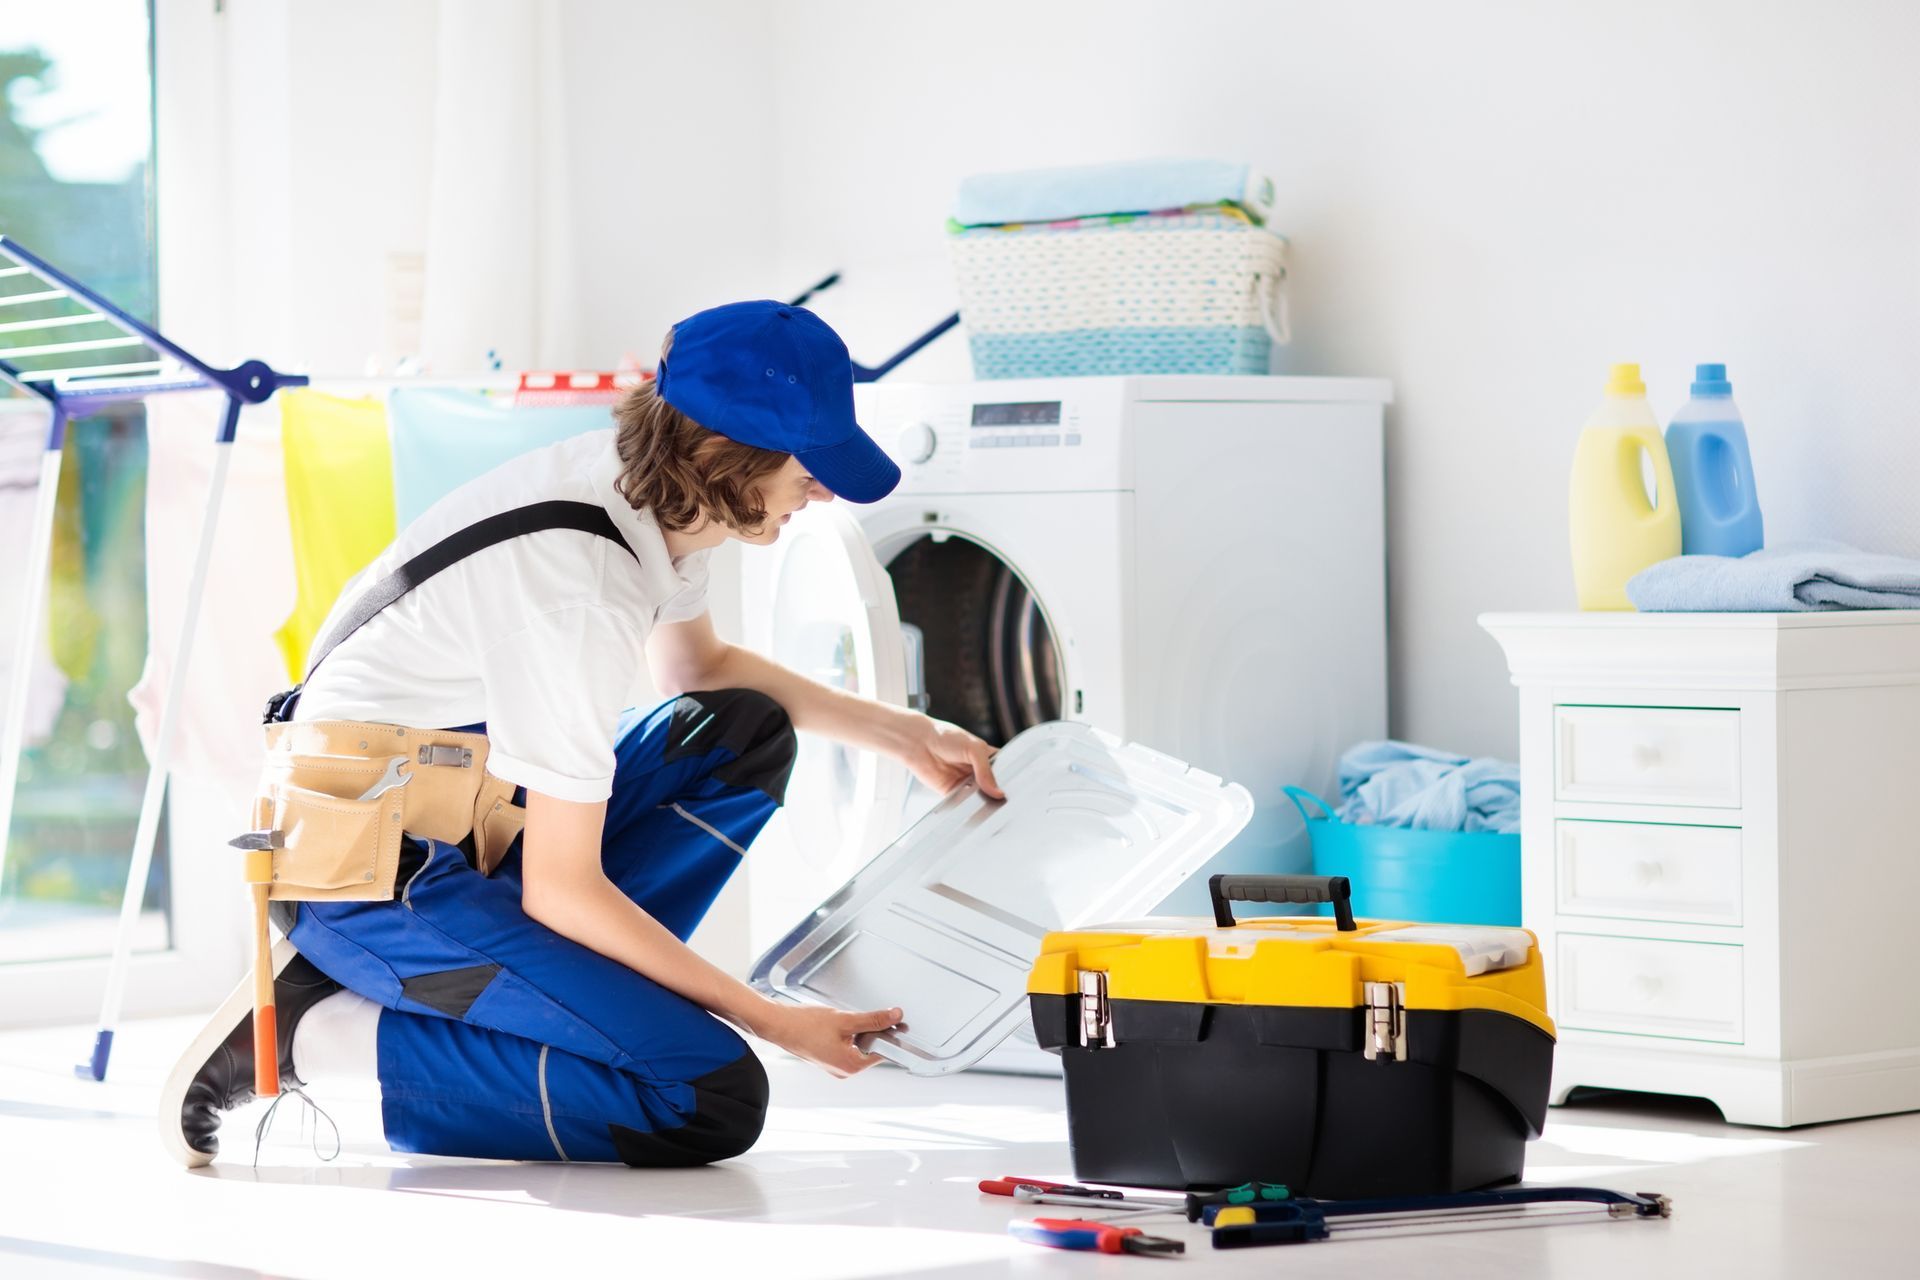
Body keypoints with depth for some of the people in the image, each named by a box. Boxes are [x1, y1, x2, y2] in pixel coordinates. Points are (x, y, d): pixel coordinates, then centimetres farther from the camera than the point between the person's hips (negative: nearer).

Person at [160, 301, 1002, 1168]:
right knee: (713, 1099, -19)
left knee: (744, 736, 10)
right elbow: (561, 889, -22)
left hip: (460, 817, 10)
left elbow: (698, 669, 24)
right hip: (368, 876, -10)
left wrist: (900, 733, 19)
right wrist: (776, 1023, -16)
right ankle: (318, 1028, -12)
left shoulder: (651, 485, 0)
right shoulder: (582, 590, -28)